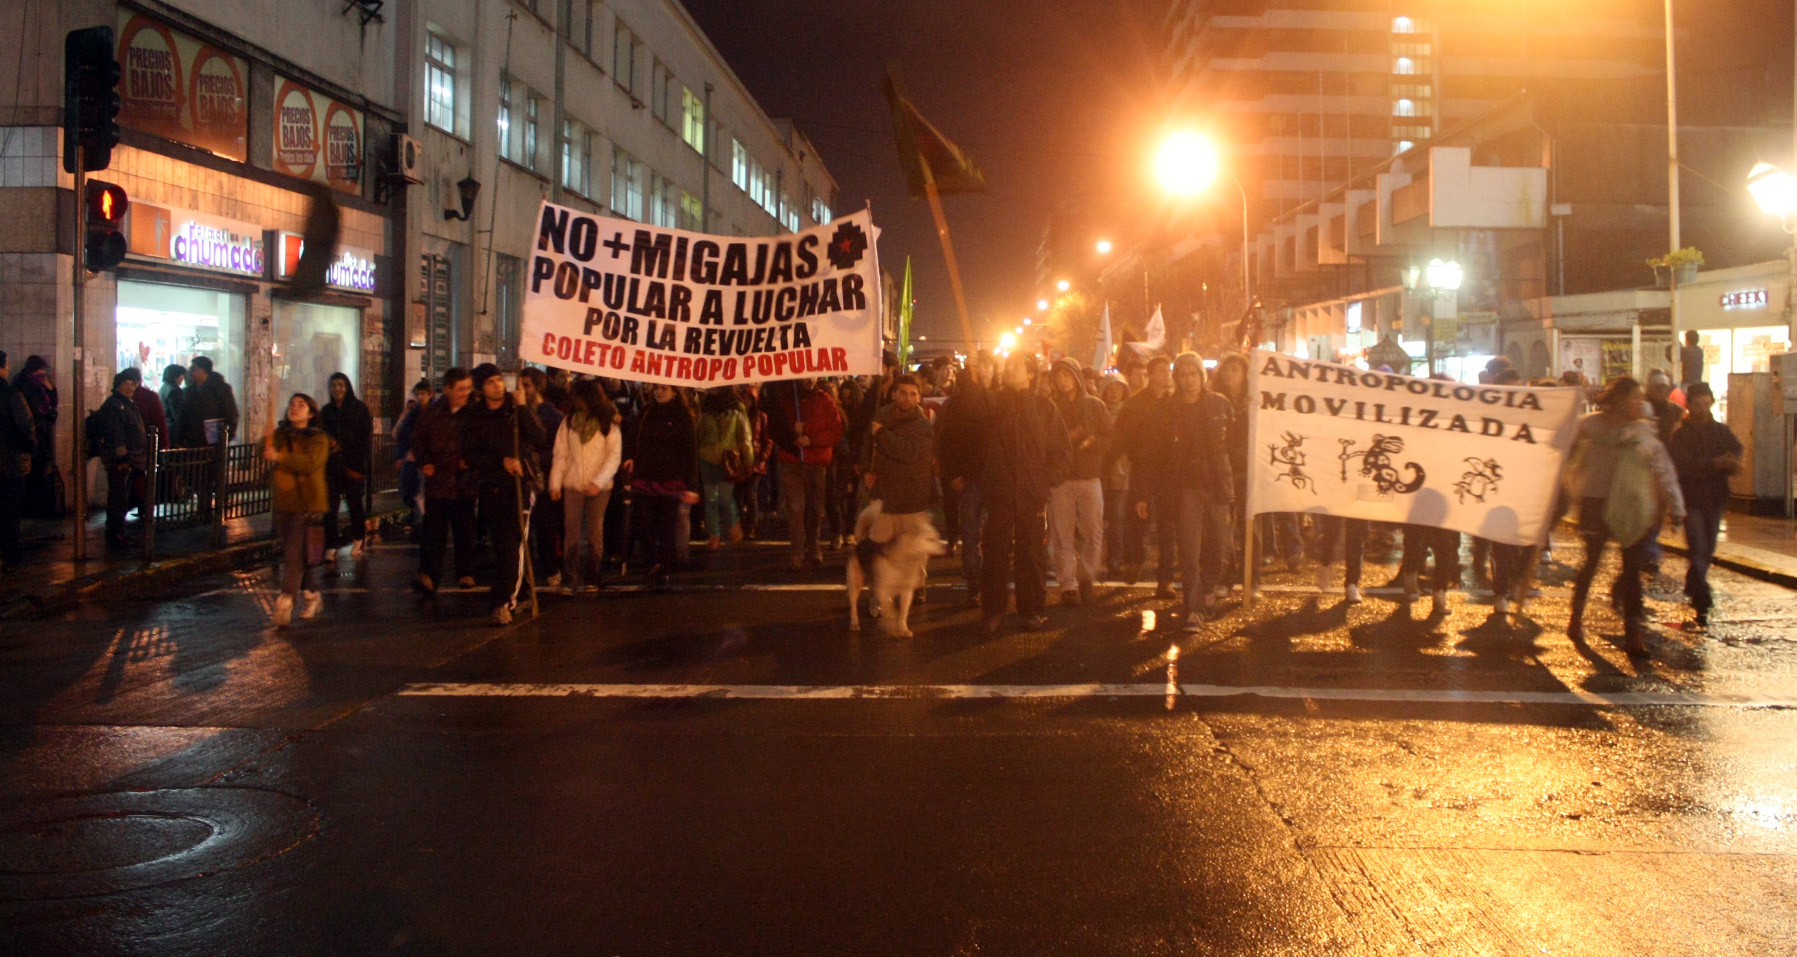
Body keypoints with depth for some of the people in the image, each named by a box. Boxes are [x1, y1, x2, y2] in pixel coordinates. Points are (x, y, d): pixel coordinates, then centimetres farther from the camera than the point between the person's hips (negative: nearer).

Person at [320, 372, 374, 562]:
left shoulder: (360, 408, 0)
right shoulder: (327, 411, 12)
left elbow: (366, 438, -3)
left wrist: (360, 464, -11)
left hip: (353, 465, -3)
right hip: (331, 466, 3)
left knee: (355, 504, 3)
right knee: (330, 506, -3)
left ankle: (357, 541, 21)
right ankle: (331, 546, -2)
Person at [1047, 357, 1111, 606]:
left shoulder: (1095, 405, 8)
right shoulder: (1051, 407, 6)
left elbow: (1110, 440, 6)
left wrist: (1091, 442, -12)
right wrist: (1065, 440, -13)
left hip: (1090, 476, 1)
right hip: (1060, 480, -1)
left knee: (1093, 534, -1)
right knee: (1062, 536, -2)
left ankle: (1086, 578, 18)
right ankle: (1068, 585, 4)